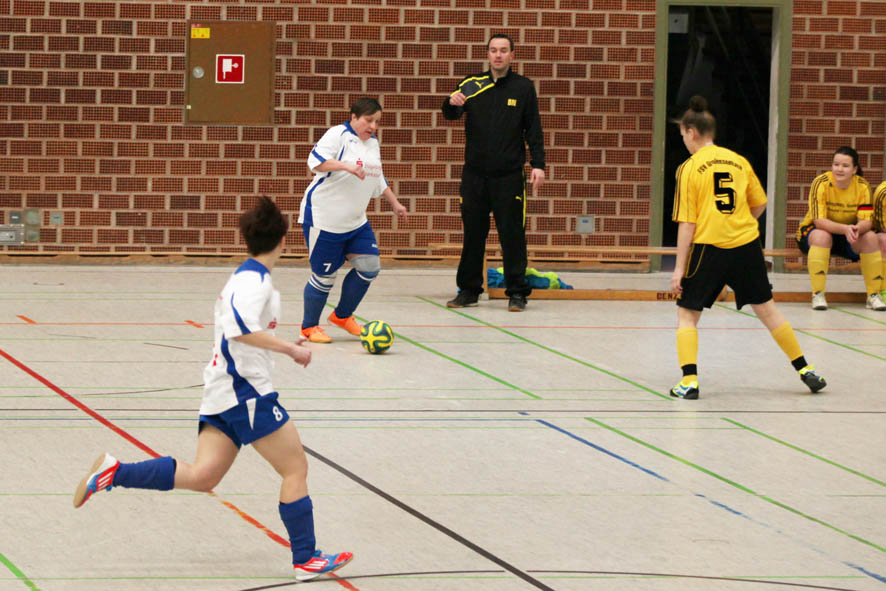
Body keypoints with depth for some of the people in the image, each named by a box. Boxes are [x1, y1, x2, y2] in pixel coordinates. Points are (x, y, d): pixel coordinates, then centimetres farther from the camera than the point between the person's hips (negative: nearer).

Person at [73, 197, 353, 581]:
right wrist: (290, 349, -24)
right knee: (295, 469, -2)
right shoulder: (255, 280, -14)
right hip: (247, 390, -9)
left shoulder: (245, 276, 17)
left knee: (201, 476, 3)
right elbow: (241, 329, -29)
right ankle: (306, 559, 0)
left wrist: (285, 347, 24)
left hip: (222, 390, 9)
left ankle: (114, 473, -3)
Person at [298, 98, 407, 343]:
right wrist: (347, 166, -37)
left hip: (356, 221, 8)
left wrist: (395, 204, 27)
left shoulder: (372, 143, 14)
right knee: (324, 274, -4)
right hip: (324, 218, -8)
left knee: (369, 267, 0)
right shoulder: (338, 135, -12)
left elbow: (378, 180, 28)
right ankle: (309, 327, 15)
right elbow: (316, 161, -27)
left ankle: (342, 316, 19)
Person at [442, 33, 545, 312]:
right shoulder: (471, 85, 6)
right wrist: (452, 104, -26)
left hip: (510, 175, -2)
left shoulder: (523, 87, 4)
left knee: (512, 234, -3)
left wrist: (538, 165, -5)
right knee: (473, 233, 5)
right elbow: (450, 115, -2)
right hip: (475, 173, 2)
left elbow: (533, 129, 5)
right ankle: (468, 289, 13)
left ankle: (517, 292, 3)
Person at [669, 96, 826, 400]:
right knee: (766, 308, 16)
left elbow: (687, 223, -9)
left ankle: (689, 380, -5)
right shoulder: (738, 161, 6)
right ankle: (805, 369, 20)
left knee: (687, 314, 8)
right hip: (747, 244, 4)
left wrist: (680, 267, -6)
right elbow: (759, 205, 15)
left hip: (708, 248, -4)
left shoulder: (690, 168, -6)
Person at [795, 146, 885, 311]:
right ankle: (817, 295, -32)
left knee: (870, 237, -24)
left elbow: (866, 222, -17)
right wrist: (845, 228, -44)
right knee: (822, 236, -37)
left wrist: (857, 229, -42)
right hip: (814, 231, -3)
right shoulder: (821, 183, -22)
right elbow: (819, 221, -28)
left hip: (848, 237, 3)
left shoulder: (862, 186, -12)